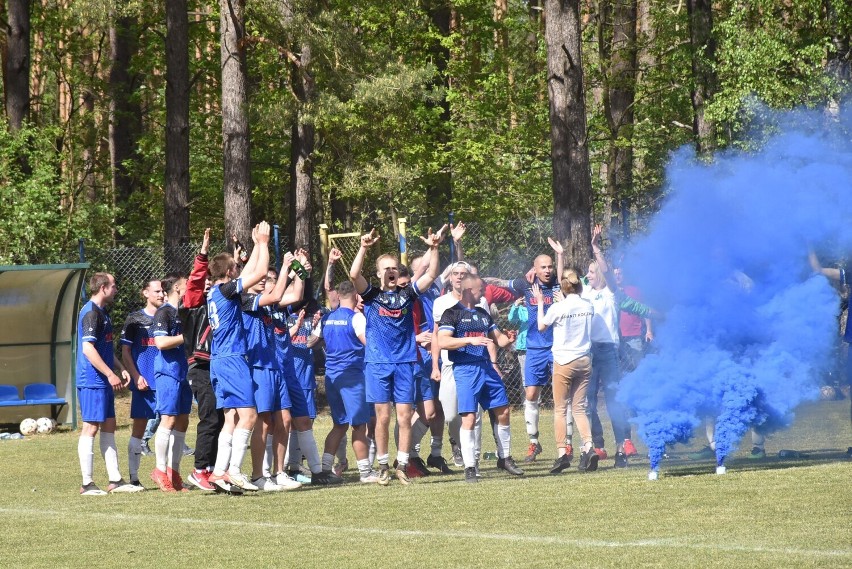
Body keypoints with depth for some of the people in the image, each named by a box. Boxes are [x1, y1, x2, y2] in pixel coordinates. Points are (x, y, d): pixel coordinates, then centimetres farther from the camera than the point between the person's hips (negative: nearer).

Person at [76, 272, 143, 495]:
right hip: (92, 382, -10)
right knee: (91, 427, -8)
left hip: (103, 382, 10)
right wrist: (110, 374, -20)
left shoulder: (101, 313, 18)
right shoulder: (91, 313, -14)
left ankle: (115, 480, 14)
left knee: (108, 427, 11)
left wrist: (120, 370, 16)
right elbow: (88, 349, -21)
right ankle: (87, 484, -6)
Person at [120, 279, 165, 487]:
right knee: (139, 428, 0)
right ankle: (133, 477, 5)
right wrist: (135, 376, -9)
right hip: (143, 382, -3)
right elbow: (125, 353, 2)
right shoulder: (135, 319, 3)